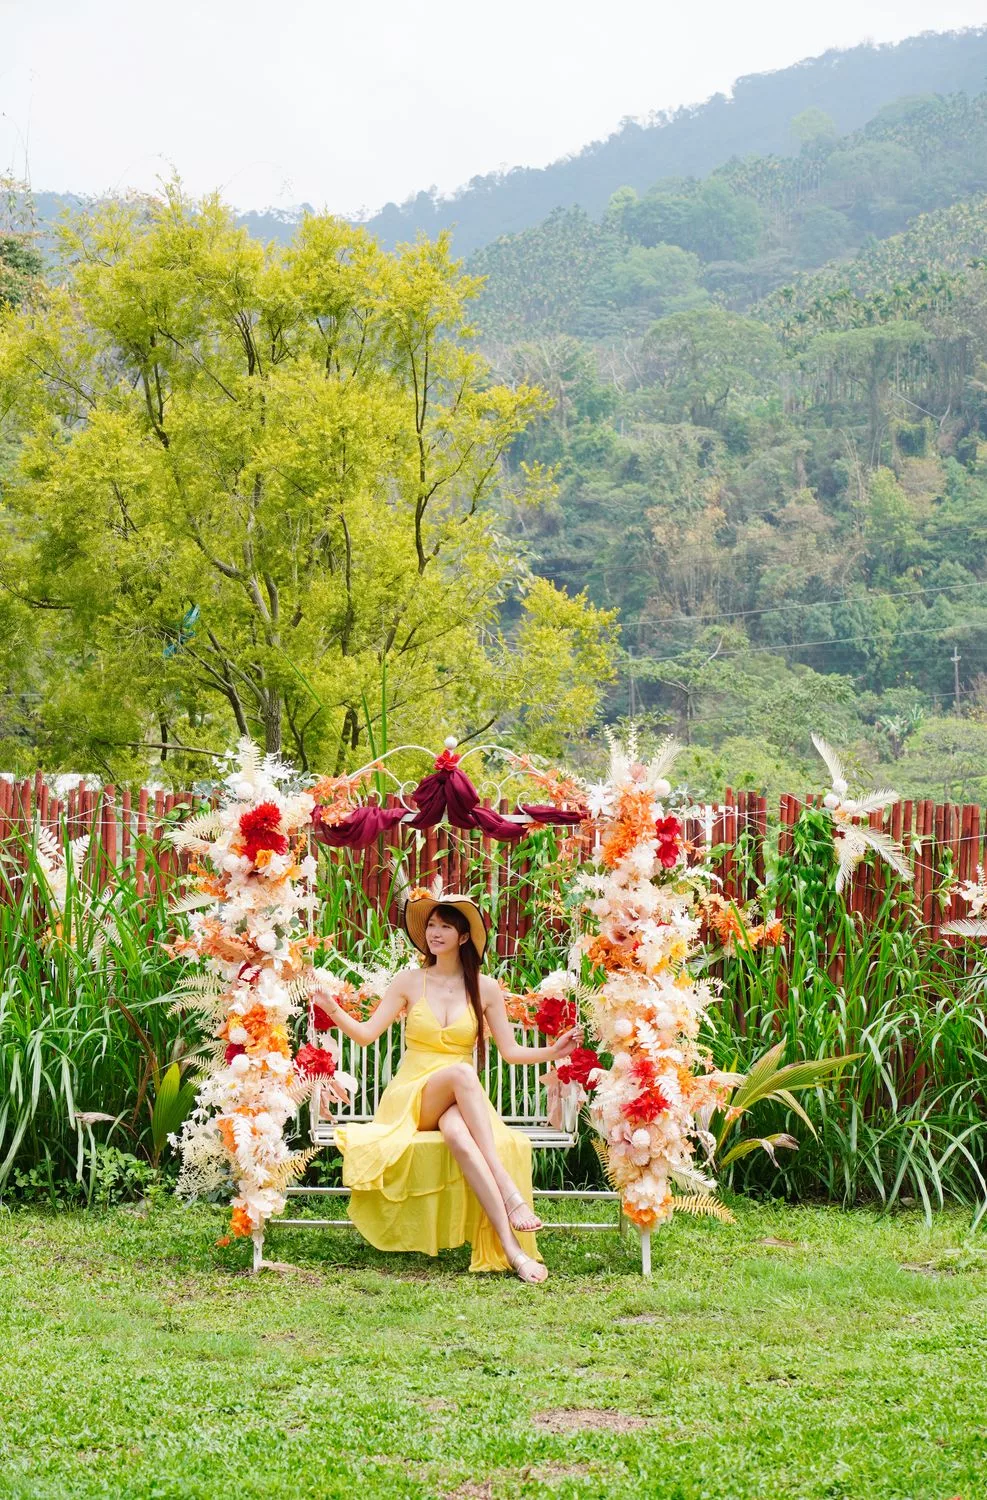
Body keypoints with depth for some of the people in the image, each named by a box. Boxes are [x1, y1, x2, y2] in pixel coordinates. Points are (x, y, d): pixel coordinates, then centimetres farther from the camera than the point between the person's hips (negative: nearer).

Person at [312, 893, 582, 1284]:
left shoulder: (485, 988, 8)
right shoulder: (410, 981, 7)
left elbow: (511, 1051, 9)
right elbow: (365, 1034, 2)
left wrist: (552, 1051, -8)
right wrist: (332, 1008, -15)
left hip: (461, 1103, 1)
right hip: (412, 1097, -1)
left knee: (457, 1132, -40)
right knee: (461, 1072, -38)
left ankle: (506, 1246, -47)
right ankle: (508, 1191, -47)